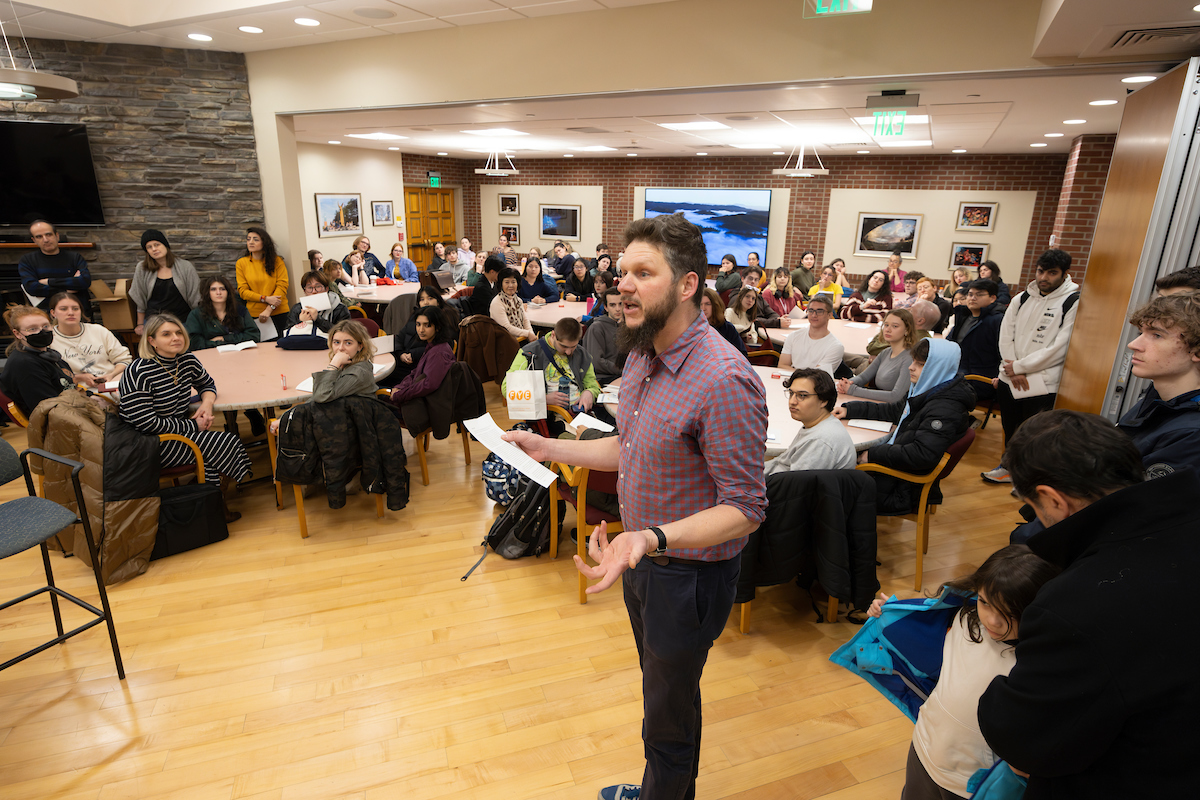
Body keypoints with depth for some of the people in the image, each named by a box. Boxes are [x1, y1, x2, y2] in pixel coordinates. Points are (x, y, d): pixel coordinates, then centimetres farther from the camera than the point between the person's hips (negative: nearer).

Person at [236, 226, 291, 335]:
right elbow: (243, 291, 1)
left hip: (279, 313, 0)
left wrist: (269, 309, -14)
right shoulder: (241, 263, 5)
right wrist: (265, 299, -14)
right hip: (254, 314, 1)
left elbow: (282, 286, -4)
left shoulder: (277, 261, 2)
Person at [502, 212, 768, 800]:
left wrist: (654, 538, -39)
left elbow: (745, 508, -26)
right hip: (641, 556, 9)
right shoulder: (643, 355, 0)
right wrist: (548, 447, 5)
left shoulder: (723, 381, -30)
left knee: (669, 714, 16)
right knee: (662, 687, 30)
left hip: (689, 571, -8)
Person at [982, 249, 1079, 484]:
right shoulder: (1022, 298, 8)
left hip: (1041, 384, -5)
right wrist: (1013, 370, -8)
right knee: (1010, 427, 20)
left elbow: (1059, 349, -14)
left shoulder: (1073, 303, -8)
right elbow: (1006, 334, 4)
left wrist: (1020, 366, -12)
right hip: (1010, 379, 6)